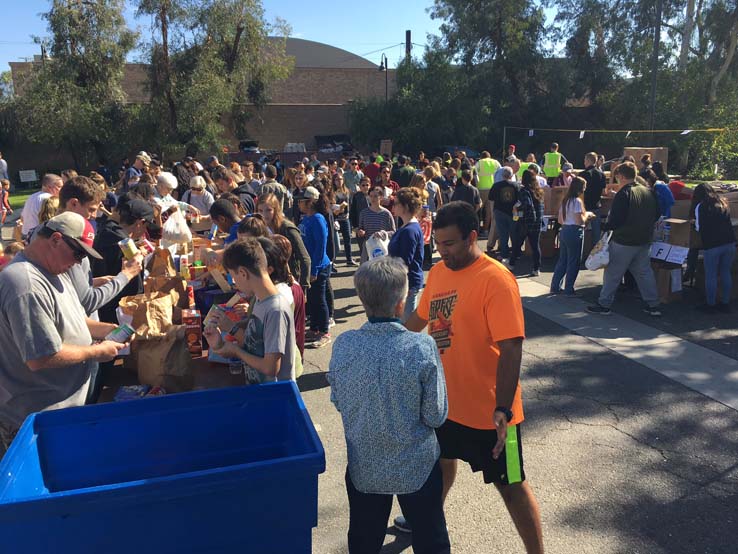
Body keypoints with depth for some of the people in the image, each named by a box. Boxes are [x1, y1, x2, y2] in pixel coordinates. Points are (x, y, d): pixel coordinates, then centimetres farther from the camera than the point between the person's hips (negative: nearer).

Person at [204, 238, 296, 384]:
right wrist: (222, 345, -1)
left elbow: (270, 367, -21)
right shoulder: (259, 301, 6)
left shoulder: (276, 310, -21)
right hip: (256, 387, 7)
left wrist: (236, 351, -9)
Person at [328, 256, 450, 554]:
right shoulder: (422, 348, -24)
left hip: (363, 468, 3)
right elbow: (436, 415, -15)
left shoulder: (343, 345, -16)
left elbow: (338, 402, -2)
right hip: (417, 467, -2)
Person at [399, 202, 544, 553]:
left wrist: (503, 410, -28)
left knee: (509, 483, 9)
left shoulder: (496, 280, -22)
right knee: (443, 459, 28)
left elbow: (511, 349, -25)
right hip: (445, 400, 7)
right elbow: (419, 319, 15)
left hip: (488, 409, -7)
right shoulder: (438, 272, 0)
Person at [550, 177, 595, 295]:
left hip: (564, 231, 8)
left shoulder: (565, 201, 11)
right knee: (574, 262, 2)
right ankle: (569, 289, 7)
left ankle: (555, 287, 18)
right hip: (574, 232, -8)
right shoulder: (577, 201, -14)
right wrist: (587, 215, -1)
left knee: (562, 260, 15)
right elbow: (580, 221, -19)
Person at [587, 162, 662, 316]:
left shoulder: (623, 194, -18)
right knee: (644, 272, 15)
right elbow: (657, 215, 15)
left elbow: (615, 220, -23)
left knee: (612, 273, 4)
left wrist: (605, 226, -5)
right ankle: (653, 305, 18)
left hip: (623, 242, -7)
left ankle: (604, 305, 10)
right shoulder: (648, 192, 6)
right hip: (644, 241, 7)